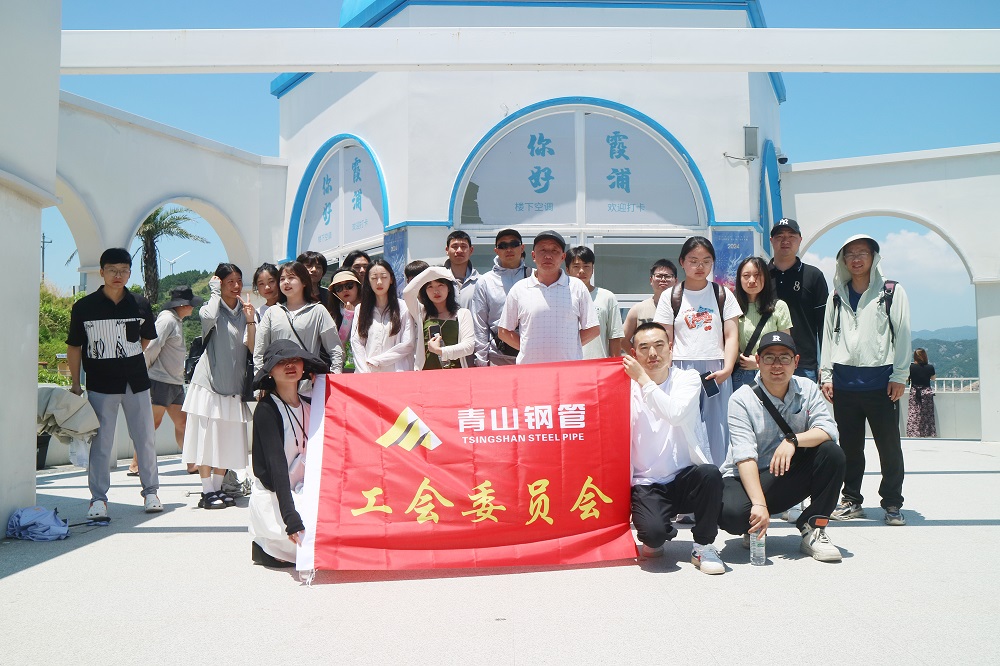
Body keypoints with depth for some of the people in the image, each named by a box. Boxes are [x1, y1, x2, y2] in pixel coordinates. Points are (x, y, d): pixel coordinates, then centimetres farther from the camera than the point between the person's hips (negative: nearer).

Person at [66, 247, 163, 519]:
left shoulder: (140, 305, 2)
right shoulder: (84, 307, -3)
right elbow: (74, 347, 3)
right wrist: (75, 384, 1)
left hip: (136, 382, 2)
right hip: (100, 384, -2)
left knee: (145, 438, 7)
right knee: (100, 442, 1)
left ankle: (150, 491, 21)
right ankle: (98, 499, 11)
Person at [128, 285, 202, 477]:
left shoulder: (177, 321, 18)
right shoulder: (167, 319, -13)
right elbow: (152, 346, -18)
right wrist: (148, 369, -8)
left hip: (175, 382, 9)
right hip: (161, 381, -9)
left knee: (181, 423, 9)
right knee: (153, 422, -5)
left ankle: (192, 464, 13)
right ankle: (135, 465, 2)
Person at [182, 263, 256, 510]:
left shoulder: (247, 311, 9)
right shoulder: (211, 308, -2)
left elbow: (253, 348, 0)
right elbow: (209, 317, -29)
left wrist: (251, 322, -15)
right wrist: (215, 291, -13)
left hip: (234, 384, 4)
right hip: (209, 381, -4)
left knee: (227, 441, 7)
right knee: (206, 437, -4)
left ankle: (218, 488, 18)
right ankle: (207, 491, 2)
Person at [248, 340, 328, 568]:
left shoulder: (310, 405, 8)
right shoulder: (266, 409, -12)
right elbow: (276, 465, -22)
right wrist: (291, 519, -30)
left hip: (303, 492, 8)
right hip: (273, 498, -7)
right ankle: (267, 546, 0)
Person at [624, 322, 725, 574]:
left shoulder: (688, 379, 0)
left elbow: (675, 414, -21)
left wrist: (643, 379, -16)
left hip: (685, 478, 1)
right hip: (647, 485, -1)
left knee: (711, 474, -33)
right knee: (653, 531, -29)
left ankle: (703, 546, -7)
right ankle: (655, 539, 12)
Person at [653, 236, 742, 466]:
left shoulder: (722, 294, 11)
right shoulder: (670, 297, 8)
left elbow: (731, 335, 4)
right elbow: (666, 341, 7)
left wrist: (727, 369, -10)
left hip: (715, 371, 1)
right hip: (681, 370, -1)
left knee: (717, 428, -1)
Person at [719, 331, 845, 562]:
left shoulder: (807, 389, 2)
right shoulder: (742, 399, -12)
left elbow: (829, 429, -12)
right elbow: (745, 456, -22)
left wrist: (794, 440, -31)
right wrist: (759, 504, -34)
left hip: (790, 478, 4)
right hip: (747, 478, -3)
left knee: (832, 453, -21)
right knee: (732, 514, -35)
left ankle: (813, 530, -10)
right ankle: (755, 528, 4)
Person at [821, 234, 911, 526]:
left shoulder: (892, 292, 4)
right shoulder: (836, 296, 13)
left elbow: (902, 334, 0)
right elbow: (828, 336, 12)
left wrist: (899, 376, -6)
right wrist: (826, 375, 5)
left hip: (880, 381, -3)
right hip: (844, 381, 3)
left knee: (889, 445, 2)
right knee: (849, 446, 8)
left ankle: (892, 504, 13)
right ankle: (851, 500, 18)